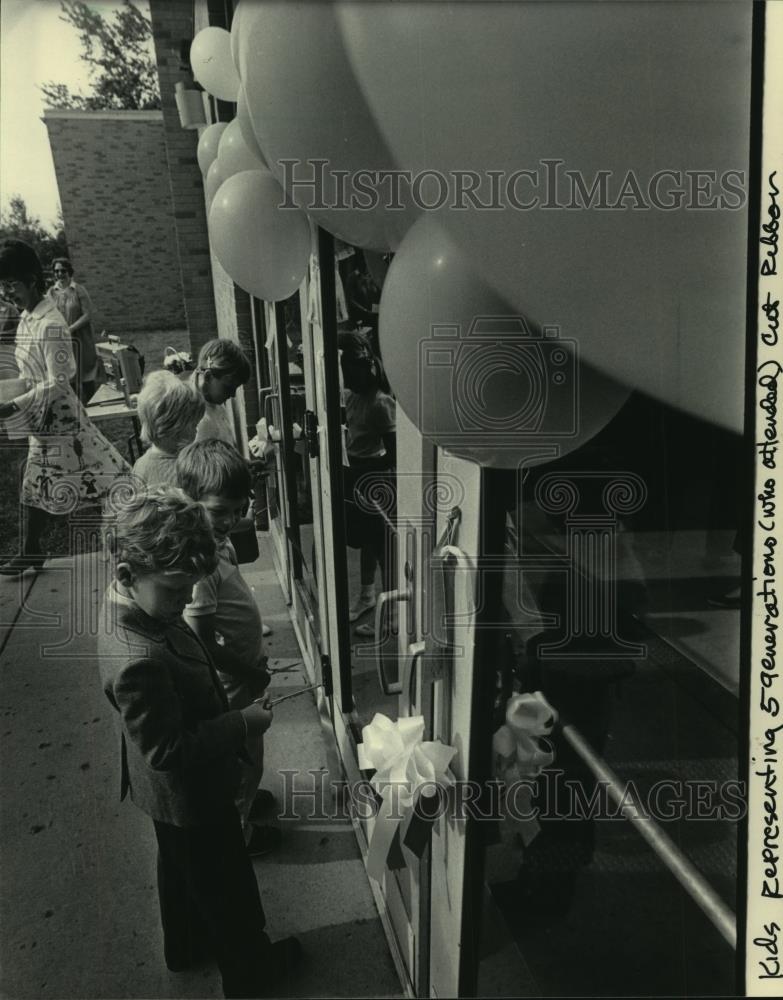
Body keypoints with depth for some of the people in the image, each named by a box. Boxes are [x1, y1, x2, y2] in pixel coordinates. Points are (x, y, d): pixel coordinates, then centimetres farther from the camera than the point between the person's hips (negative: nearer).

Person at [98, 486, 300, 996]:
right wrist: (243, 725, -27)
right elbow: (166, 750, -32)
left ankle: (186, 945, 57)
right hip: (190, 793, -9)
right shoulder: (138, 661, -41)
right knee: (227, 885, 17)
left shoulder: (139, 604, -12)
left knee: (182, 867, 32)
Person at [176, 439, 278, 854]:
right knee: (241, 760, 16)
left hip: (241, 671, 8)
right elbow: (201, 641, -29)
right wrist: (252, 674, -16)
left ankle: (239, 800, 56)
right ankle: (237, 832, 39)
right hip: (230, 683, -8)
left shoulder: (215, 536, -6)